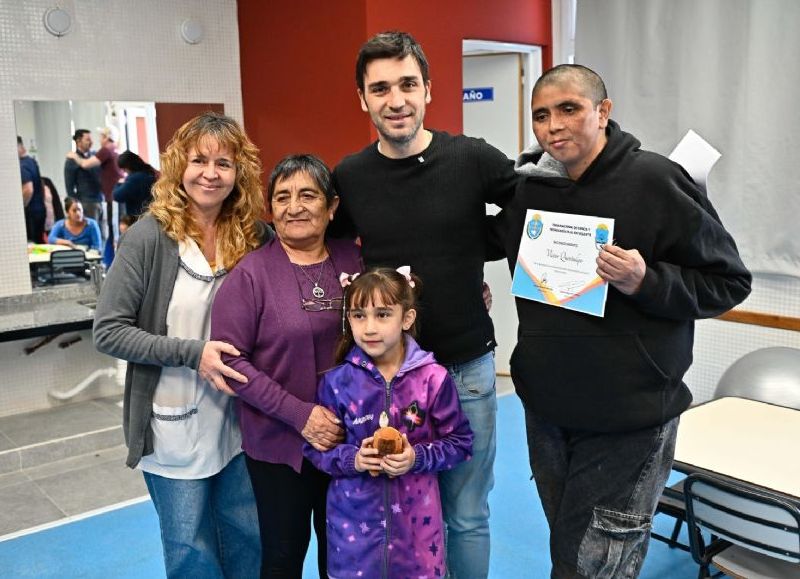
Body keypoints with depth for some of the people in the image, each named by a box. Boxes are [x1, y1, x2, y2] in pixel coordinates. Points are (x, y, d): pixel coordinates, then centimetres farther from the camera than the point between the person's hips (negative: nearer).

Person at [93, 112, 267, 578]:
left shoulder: (255, 238, -3)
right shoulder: (150, 237, -13)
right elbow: (109, 331, -13)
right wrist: (192, 352, -22)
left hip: (239, 421, 3)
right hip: (175, 427, -3)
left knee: (249, 540, 19)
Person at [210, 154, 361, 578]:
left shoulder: (352, 259, 0)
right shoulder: (251, 273, -12)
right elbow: (229, 359, -15)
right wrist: (299, 414, -19)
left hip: (348, 437, 3)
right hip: (279, 443, -3)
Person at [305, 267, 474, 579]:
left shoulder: (432, 378, -9)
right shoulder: (337, 381, -5)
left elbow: (459, 442, -1)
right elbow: (315, 446, 3)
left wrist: (418, 457, -16)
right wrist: (352, 459, -14)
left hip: (415, 518, 0)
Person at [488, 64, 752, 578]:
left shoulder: (655, 180, -14)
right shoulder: (527, 186, 1)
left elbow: (729, 281, -10)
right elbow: (490, 242, 22)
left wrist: (645, 282, -25)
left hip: (629, 421, -5)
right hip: (546, 410, 6)